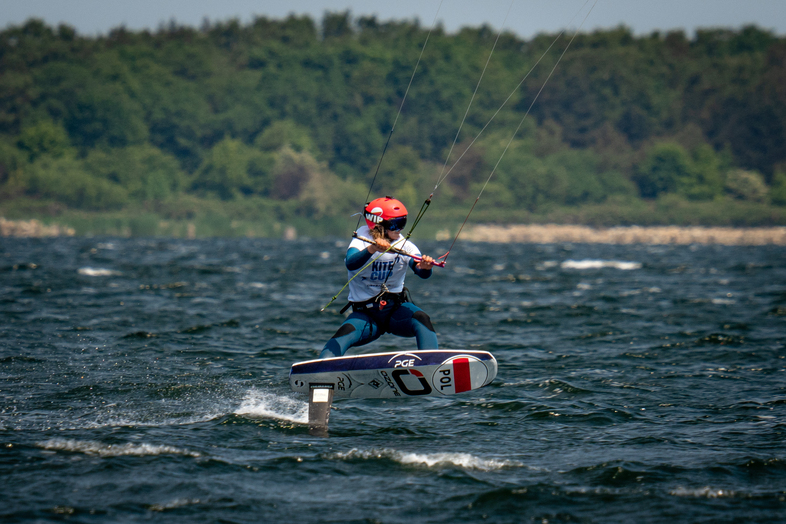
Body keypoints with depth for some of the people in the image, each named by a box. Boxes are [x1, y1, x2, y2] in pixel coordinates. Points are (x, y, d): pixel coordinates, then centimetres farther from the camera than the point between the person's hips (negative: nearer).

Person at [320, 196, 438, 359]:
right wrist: (372, 249, -45)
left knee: (421, 319, -29)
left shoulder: (405, 246, -2)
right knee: (344, 335, -29)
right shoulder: (362, 240, -6)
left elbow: (422, 272, -18)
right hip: (365, 313, -1)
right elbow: (351, 264, -27)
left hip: (397, 308, 1)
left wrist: (425, 267, -43)